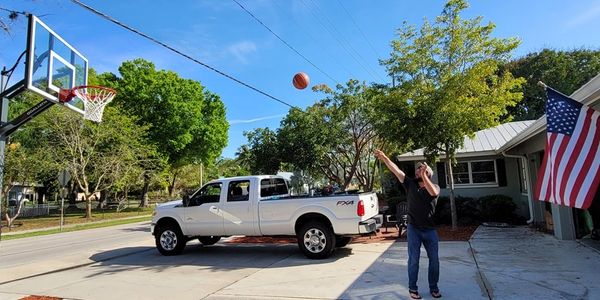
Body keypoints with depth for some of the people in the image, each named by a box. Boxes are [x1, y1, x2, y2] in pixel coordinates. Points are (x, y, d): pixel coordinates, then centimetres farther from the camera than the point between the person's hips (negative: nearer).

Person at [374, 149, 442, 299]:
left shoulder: (434, 186, -2)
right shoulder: (410, 184, 0)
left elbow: (433, 193, -27)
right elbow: (396, 171, -11)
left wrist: (423, 175, -32)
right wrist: (384, 158, -22)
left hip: (430, 229, 1)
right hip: (414, 229, 0)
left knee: (434, 259, 10)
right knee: (414, 259, 4)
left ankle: (434, 287, 27)